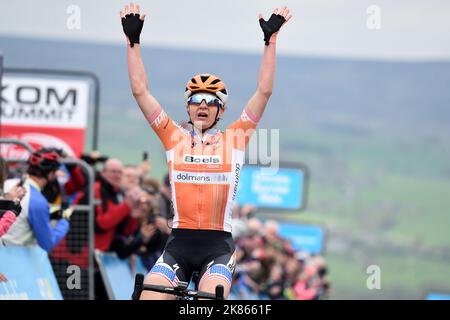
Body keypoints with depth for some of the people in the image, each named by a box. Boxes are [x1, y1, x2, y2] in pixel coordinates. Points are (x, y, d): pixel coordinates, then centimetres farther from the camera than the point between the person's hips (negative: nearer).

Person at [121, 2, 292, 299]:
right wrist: (133, 41, 1)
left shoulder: (234, 139, 8)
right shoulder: (175, 138, 10)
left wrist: (271, 40, -2)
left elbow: (264, 91, 3)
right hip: (179, 243, 1)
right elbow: (140, 91, 6)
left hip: (218, 245, -1)